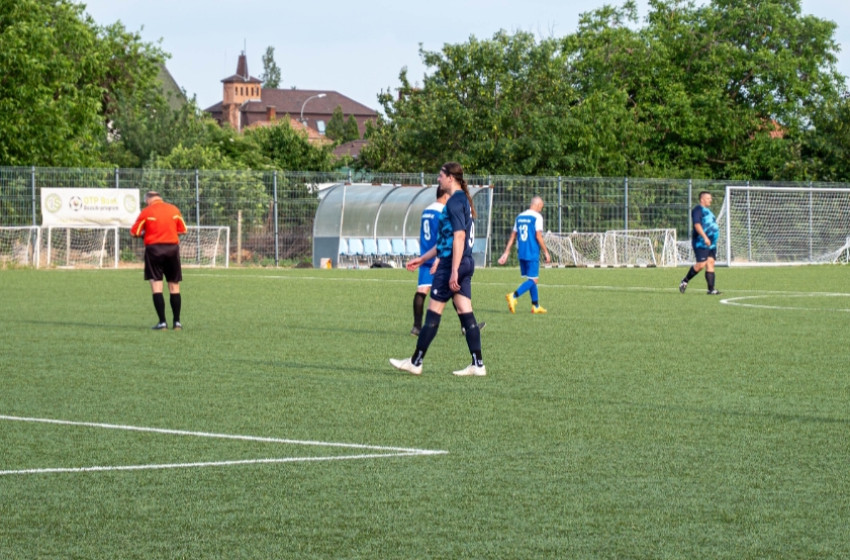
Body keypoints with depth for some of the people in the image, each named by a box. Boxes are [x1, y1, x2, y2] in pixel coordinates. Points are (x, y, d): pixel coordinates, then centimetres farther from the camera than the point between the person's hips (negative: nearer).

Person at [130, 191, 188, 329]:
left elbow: (134, 232, 0)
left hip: (154, 248, -3)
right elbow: (182, 230, 13)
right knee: (174, 286, 10)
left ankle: (162, 322, -8)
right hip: (173, 247, 3)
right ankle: (177, 322, 11)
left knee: (156, 286, -1)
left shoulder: (146, 212, -3)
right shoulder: (174, 210, 6)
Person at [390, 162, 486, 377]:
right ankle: (477, 364, 3)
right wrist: (422, 259, 30)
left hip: (451, 265, -9)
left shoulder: (455, 202, -13)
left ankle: (415, 362, 4)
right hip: (465, 264, 9)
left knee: (433, 313, -2)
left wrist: (453, 271, -25)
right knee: (466, 314, 6)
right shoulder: (462, 200, 18)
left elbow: (459, 237, -21)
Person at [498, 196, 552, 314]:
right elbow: (538, 236, -14)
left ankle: (536, 306, 19)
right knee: (533, 280, -4)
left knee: (531, 279, 16)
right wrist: (546, 252, -7)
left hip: (521, 254, 7)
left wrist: (506, 252, 13)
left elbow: (513, 236, 12)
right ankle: (513, 296, -24)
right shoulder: (537, 217, -8)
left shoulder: (519, 217, 13)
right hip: (532, 254, -7)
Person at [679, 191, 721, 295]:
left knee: (710, 263, 1)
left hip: (711, 243, 9)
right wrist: (705, 237, -27)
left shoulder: (707, 211, 23)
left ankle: (711, 289, -3)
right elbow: (697, 225, -20)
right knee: (701, 264, -13)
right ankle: (685, 281, 6)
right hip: (701, 243, -9)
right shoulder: (698, 210, -8)